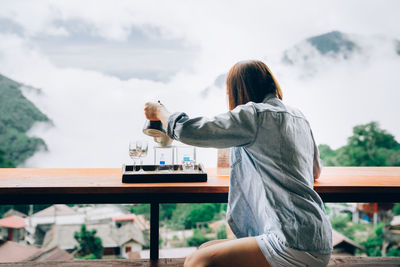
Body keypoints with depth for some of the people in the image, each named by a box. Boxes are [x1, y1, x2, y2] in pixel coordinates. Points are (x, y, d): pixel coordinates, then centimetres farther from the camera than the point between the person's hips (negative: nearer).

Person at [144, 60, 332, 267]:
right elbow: (316, 173, 29)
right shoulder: (299, 118, 15)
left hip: (297, 245, -9)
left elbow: (189, 131, -8)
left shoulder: (255, 114, -9)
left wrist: (159, 111, 12)